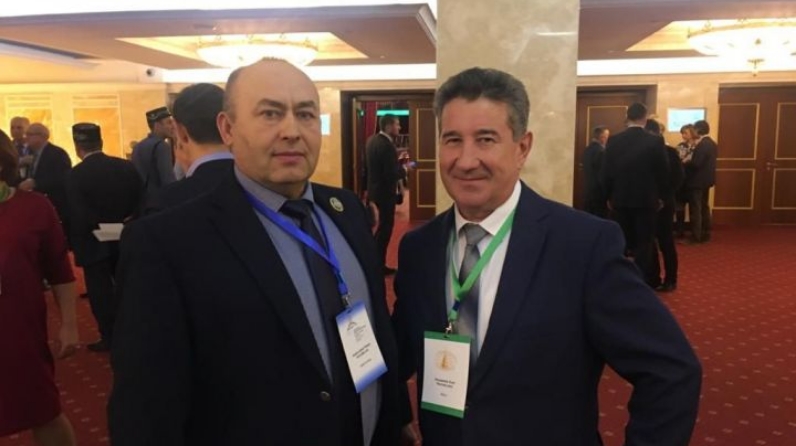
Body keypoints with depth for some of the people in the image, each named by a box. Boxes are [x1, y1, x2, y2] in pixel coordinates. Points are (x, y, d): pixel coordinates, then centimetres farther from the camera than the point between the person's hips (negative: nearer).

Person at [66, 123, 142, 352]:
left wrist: (75, 243, -9)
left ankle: (109, 337, 14)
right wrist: (124, 221, 9)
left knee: (100, 291, 8)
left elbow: (77, 216, -21)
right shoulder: (127, 166, -4)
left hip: (94, 243, -4)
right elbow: (140, 202, -1)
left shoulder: (76, 175, -17)